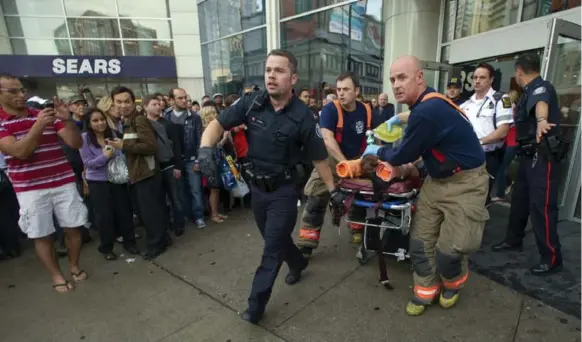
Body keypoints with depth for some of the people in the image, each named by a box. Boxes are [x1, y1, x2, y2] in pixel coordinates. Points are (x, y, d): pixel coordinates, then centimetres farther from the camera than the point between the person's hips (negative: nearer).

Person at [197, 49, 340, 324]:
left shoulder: (302, 116, -16)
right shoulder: (250, 102, -9)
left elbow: (318, 157, -7)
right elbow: (218, 124, -6)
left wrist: (333, 190, -3)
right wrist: (205, 147, -27)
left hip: (283, 190, -4)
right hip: (256, 187, 4)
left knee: (272, 249, 5)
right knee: (275, 239, 23)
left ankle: (256, 305, 22)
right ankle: (298, 263, 52)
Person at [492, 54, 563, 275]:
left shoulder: (541, 87, -14)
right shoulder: (529, 91, 16)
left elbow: (541, 103, -41)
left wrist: (541, 120, -61)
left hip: (543, 155, -10)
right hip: (530, 155, 10)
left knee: (541, 206, -9)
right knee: (519, 200, 17)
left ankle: (552, 258, 3)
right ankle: (513, 239, 32)